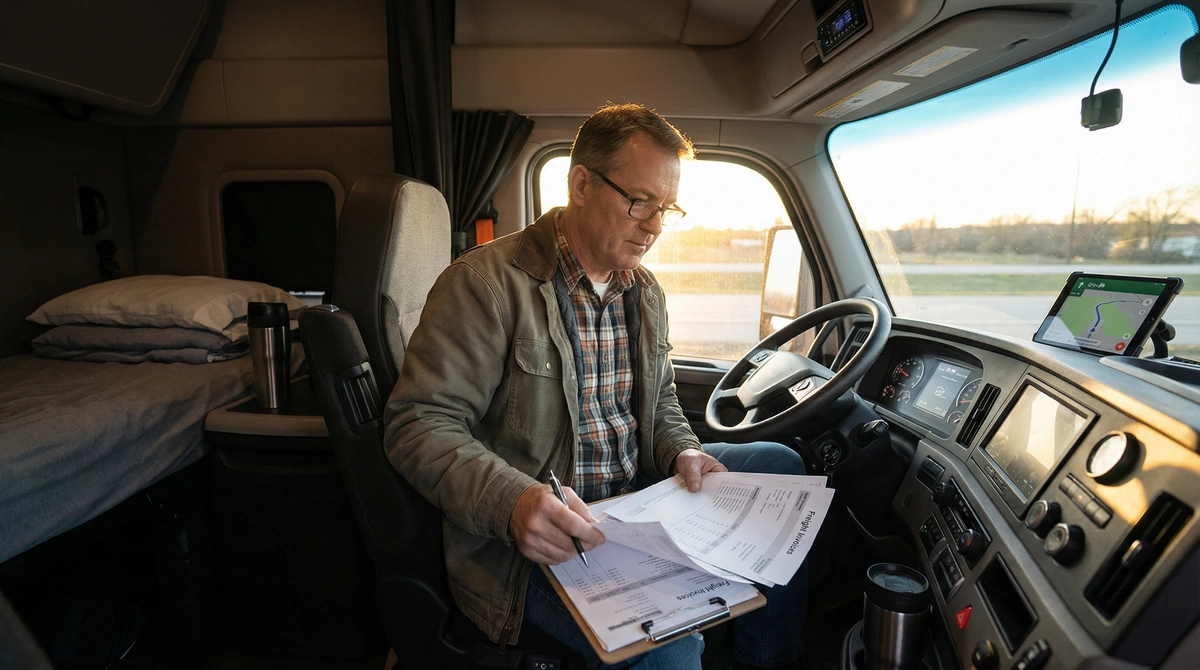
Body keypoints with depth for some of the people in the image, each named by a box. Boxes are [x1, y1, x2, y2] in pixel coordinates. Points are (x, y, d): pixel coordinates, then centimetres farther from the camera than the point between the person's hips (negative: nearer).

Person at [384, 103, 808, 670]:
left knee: (780, 464, 7)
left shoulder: (645, 293, 10)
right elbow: (418, 426, -18)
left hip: (635, 499, 8)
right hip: (532, 539, -7)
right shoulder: (488, 282, -15)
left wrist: (680, 452, -3)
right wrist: (513, 501, -34)